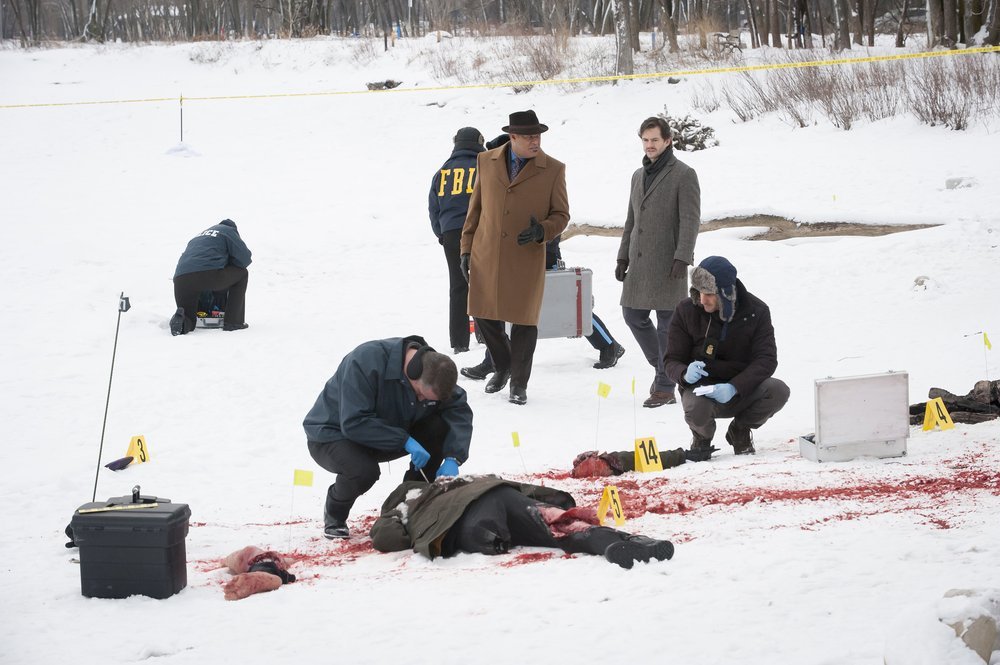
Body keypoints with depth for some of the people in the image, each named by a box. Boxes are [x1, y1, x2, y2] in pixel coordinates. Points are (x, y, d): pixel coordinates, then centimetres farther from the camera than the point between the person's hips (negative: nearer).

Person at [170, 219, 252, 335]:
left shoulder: (197, 238, 37)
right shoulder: (229, 230, 17)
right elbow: (244, 257, 9)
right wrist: (228, 263, 29)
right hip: (208, 275, -6)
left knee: (188, 324, 23)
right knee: (242, 273, 22)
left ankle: (180, 319, -15)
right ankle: (233, 321, 15)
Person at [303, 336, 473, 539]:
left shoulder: (433, 365, -14)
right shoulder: (365, 361, -34)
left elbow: (459, 410, -12)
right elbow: (353, 423, -36)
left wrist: (453, 459, -28)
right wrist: (405, 441, -38)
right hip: (332, 435, -6)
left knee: (441, 428, -18)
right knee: (364, 471, -38)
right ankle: (334, 514, -4)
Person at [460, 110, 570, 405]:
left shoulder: (553, 170, -3)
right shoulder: (487, 162, 4)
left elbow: (561, 214, 1)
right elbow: (475, 208, 10)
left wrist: (542, 231, -19)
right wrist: (466, 249, 7)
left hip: (527, 258, -2)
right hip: (486, 258, 2)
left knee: (524, 319, 2)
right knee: (483, 314, 7)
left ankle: (519, 383, 18)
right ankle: (503, 366, 33)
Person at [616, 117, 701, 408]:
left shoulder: (684, 175, -5)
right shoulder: (639, 175, 17)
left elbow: (690, 219, -12)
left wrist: (682, 258, -20)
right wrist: (623, 257, 18)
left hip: (667, 263, -7)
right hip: (640, 262, 7)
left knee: (668, 322, -4)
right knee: (633, 315, 8)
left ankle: (665, 388, 0)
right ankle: (664, 368, 24)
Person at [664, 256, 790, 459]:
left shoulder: (755, 311, -8)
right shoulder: (686, 311, -9)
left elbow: (766, 359, -14)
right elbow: (672, 361, -4)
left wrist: (734, 387, -31)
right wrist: (685, 374, -30)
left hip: (740, 390, 2)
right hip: (701, 388, -2)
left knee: (778, 391, -28)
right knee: (696, 408, -38)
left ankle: (740, 431, 4)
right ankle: (702, 438, 3)